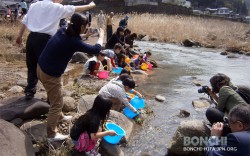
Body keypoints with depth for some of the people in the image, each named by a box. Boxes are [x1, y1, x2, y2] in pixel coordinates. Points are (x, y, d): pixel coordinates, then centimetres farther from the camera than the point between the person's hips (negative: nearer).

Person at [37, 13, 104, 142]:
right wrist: (101, 36, 0)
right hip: (51, 75, -9)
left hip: (42, 68, 9)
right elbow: (95, 50, -15)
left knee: (55, 98, 29)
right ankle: (51, 134, 17)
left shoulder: (63, 31, -3)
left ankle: (59, 116, 51)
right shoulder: (73, 42, -24)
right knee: (57, 103, 6)